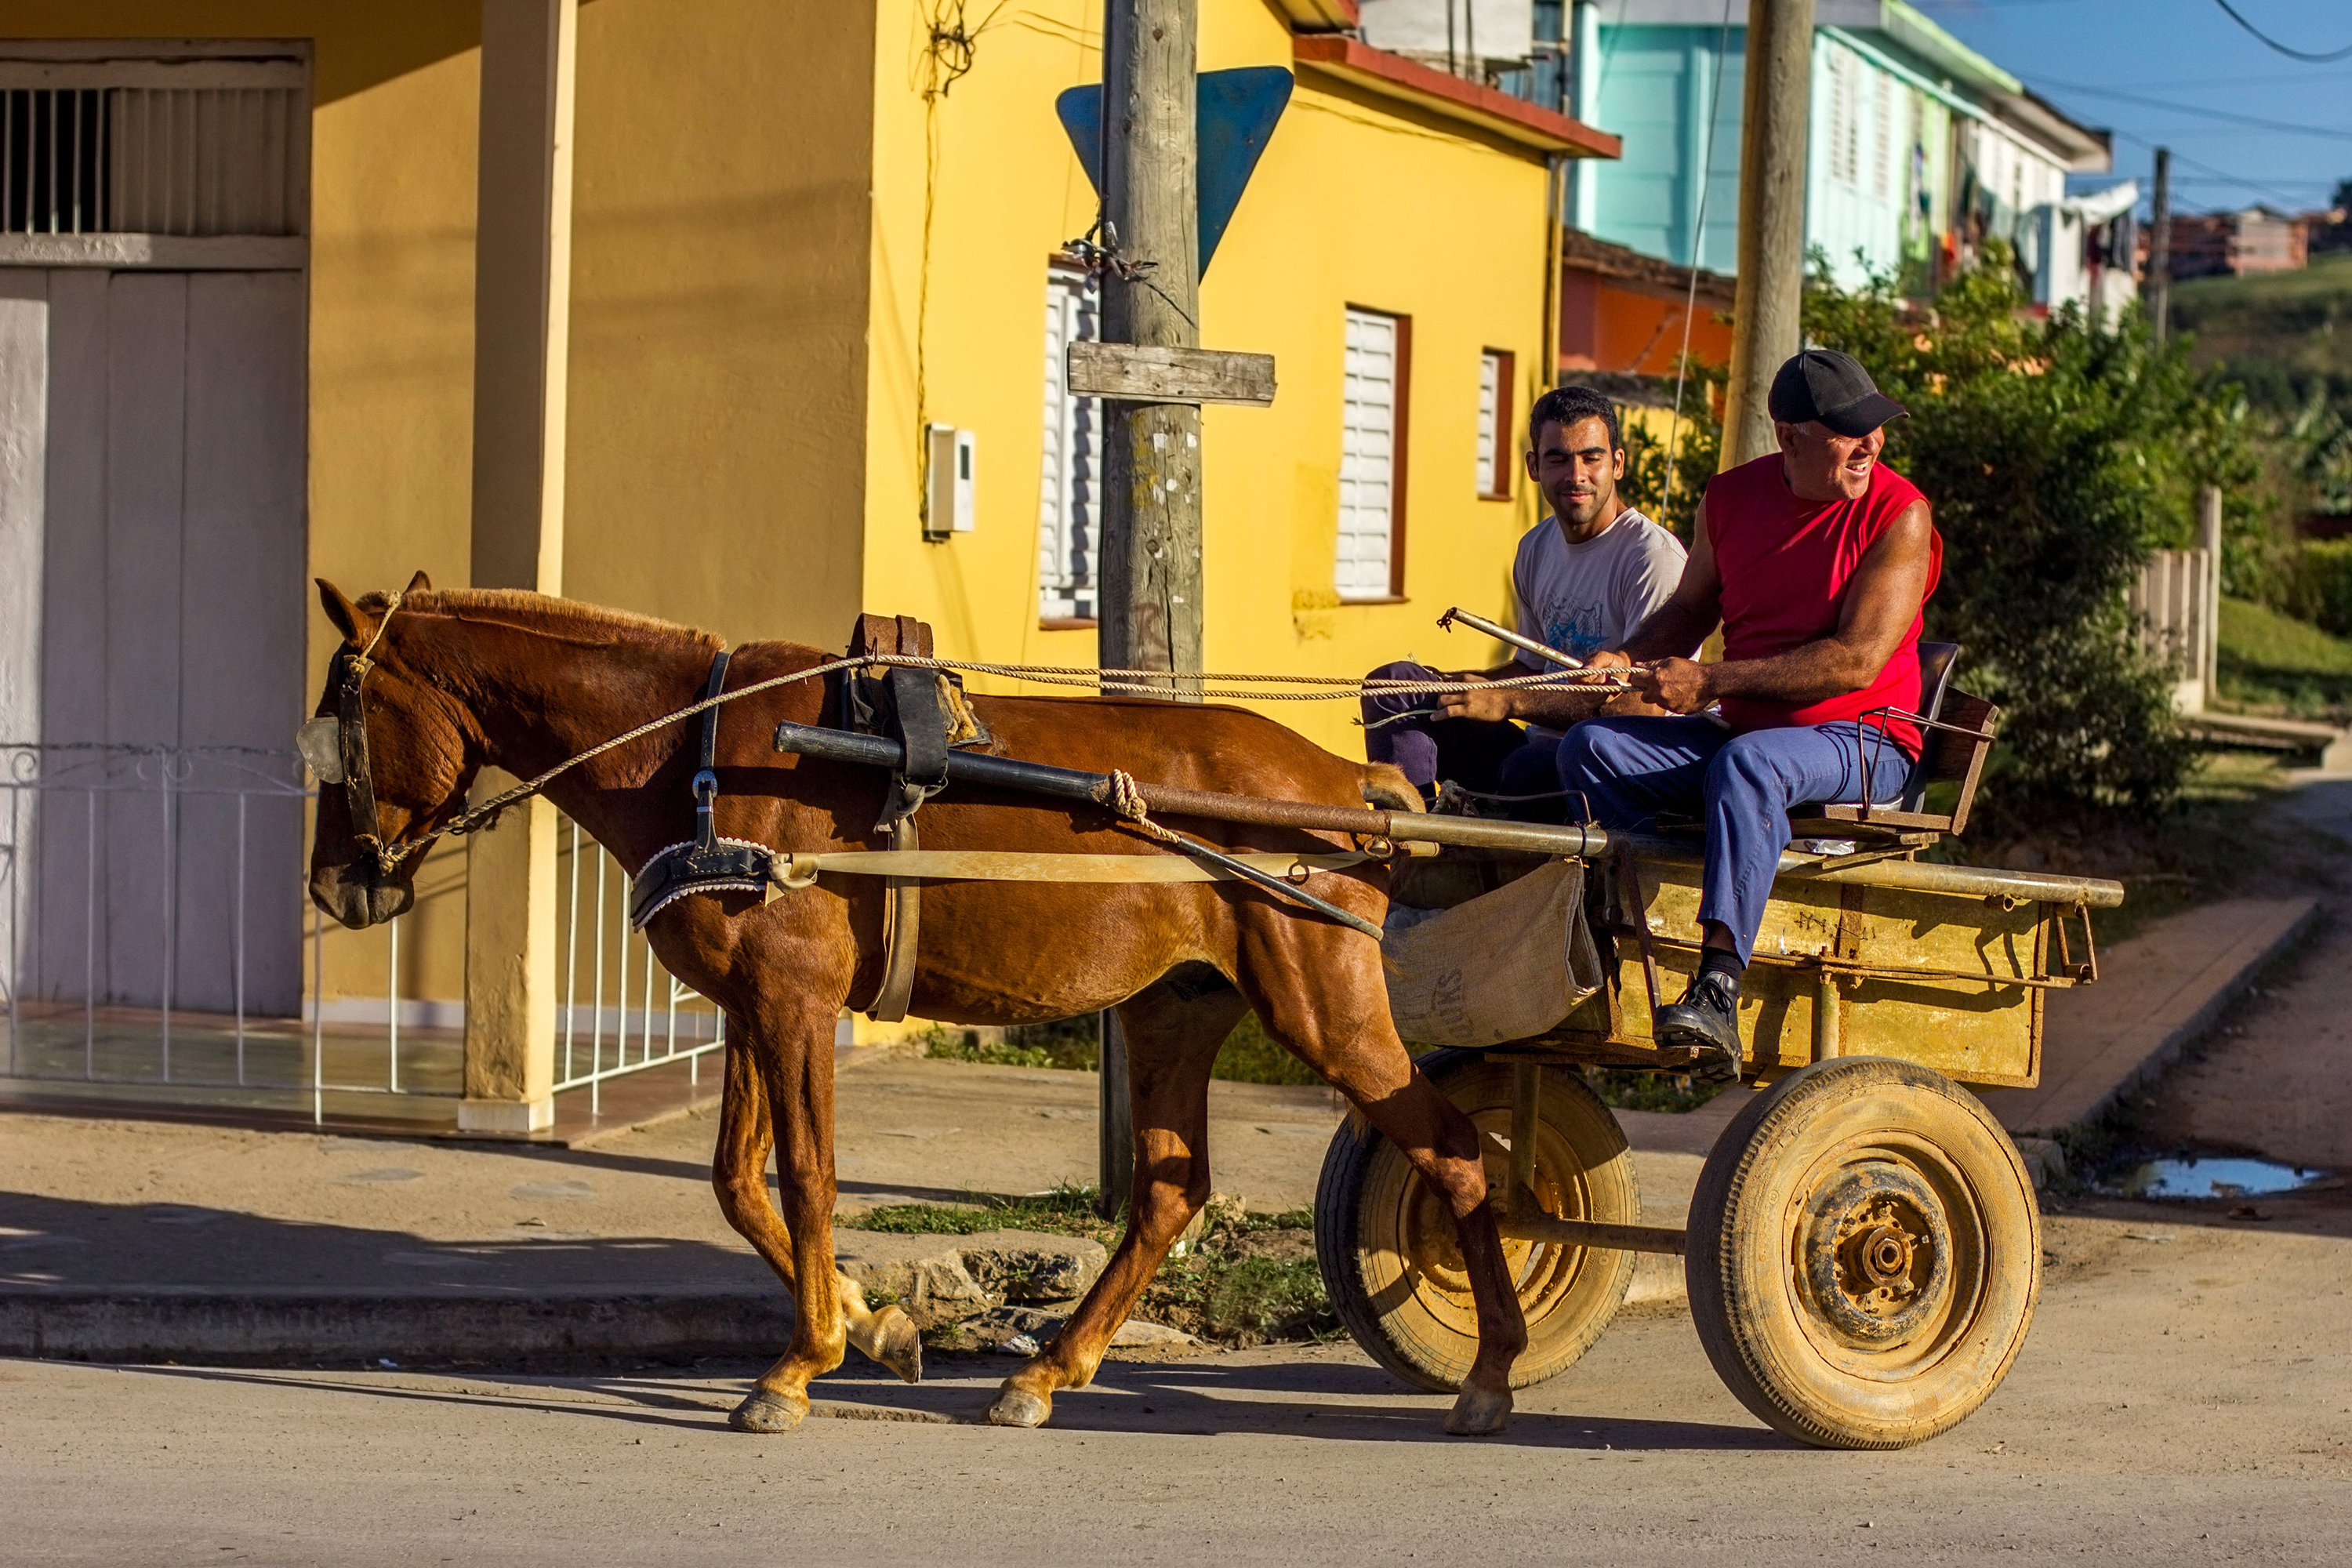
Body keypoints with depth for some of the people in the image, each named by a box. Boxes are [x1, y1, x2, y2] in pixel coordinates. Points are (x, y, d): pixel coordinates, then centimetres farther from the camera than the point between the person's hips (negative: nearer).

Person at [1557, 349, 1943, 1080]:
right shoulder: (1732, 497, 6)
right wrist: (1621, 659, -1)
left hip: (1861, 740, -6)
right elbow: (1691, 608, 22)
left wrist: (1712, 682, -22)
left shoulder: (1899, 515, -12)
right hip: (1740, 732, 6)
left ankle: (1717, 997, -51)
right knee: (1591, 749, -12)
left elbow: (1858, 661, -19)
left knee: (1746, 763, -38)